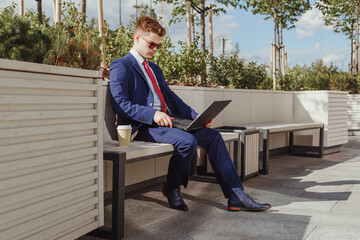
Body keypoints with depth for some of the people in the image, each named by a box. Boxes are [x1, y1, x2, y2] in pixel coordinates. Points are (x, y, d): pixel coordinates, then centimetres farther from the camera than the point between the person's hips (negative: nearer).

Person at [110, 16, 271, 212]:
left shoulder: (155, 69, 27)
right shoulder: (120, 67, 0)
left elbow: (171, 96, 22)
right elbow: (119, 104, -13)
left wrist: (197, 117, 7)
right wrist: (152, 114, -25)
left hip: (167, 120, 8)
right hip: (144, 126, -8)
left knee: (212, 136, -10)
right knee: (187, 141, -32)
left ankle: (236, 197, -9)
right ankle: (172, 189, -5)